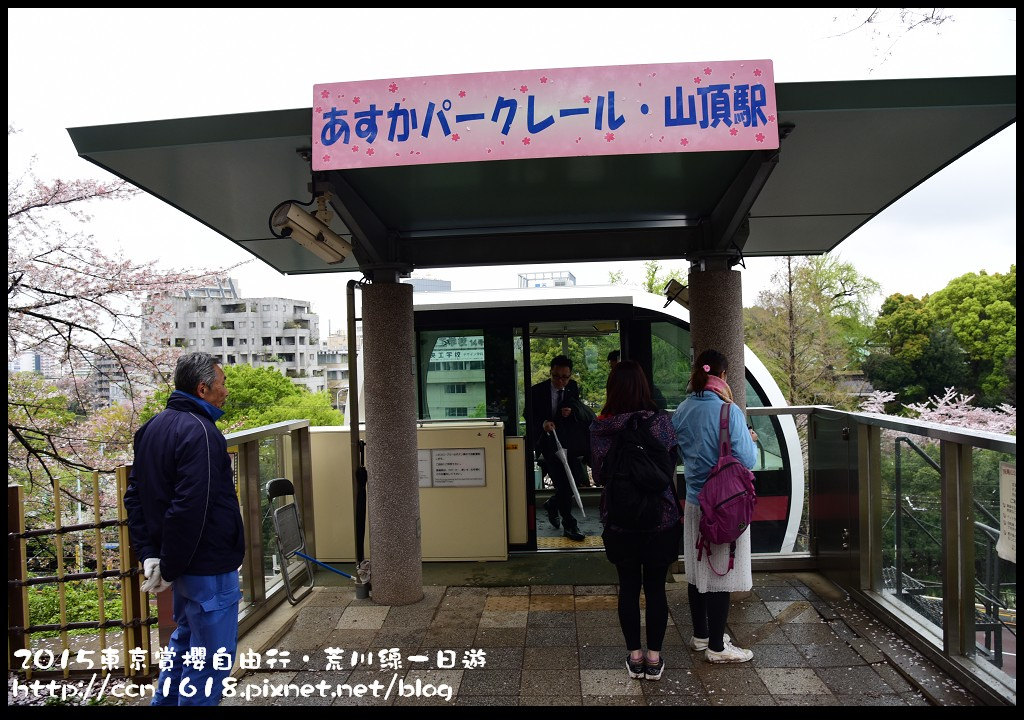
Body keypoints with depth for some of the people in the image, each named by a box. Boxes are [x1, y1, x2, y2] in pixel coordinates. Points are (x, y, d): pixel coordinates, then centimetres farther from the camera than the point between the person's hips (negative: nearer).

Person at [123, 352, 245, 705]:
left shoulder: (153, 427, 9)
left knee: (184, 641, 26)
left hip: (183, 566, 10)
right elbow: (189, 510, -28)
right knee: (212, 659, 4)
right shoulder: (200, 432, -22)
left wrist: (148, 554, 7)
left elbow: (135, 496, 12)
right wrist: (169, 568, -17)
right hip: (209, 567, -10)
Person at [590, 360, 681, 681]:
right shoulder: (661, 421, -11)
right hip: (660, 518, 0)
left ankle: (634, 657, 24)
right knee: (655, 587, 12)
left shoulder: (599, 427, -9)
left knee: (628, 586, 13)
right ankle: (654, 658, 22)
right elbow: (671, 465, -2)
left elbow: (598, 473, 0)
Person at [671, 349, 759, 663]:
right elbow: (746, 460, -14)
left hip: (694, 503, 6)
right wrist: (750, 440, 4)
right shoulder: (728, 411, -18)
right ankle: (716, 646, 16)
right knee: (721, 573, 5)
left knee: (697, 570, 16)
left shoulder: (681, 412, 1)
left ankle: (701, 634, 32)